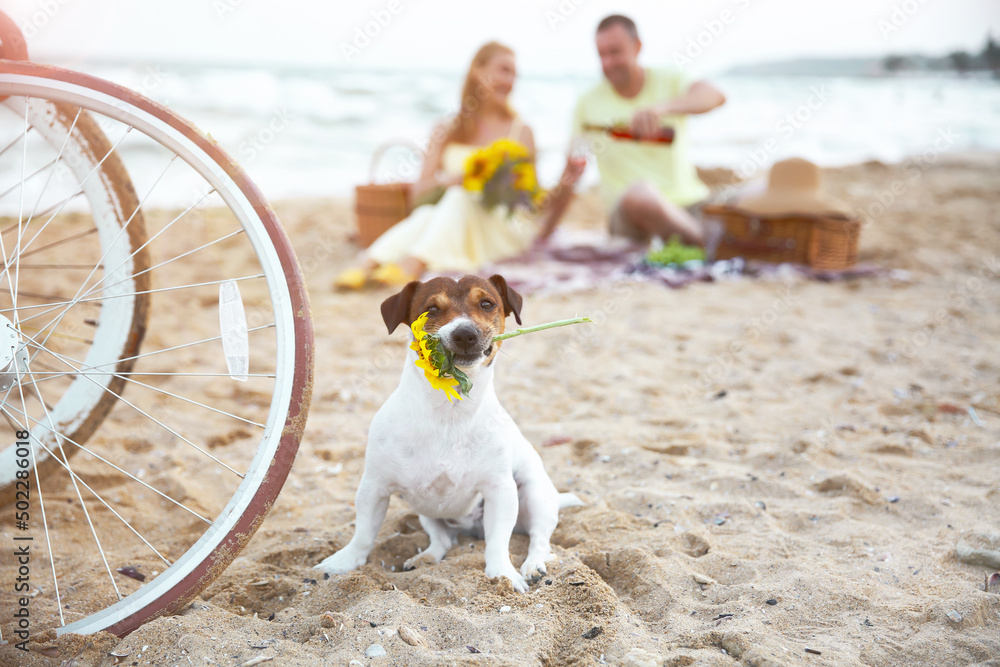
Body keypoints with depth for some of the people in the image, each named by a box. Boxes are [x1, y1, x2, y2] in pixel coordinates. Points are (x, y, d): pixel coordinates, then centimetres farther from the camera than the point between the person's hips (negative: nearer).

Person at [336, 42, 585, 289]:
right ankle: (367, 265, -54)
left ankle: (414, 264, -56)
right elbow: (418, 191, 7)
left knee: (461, 196, -33)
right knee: (427, 212, -33)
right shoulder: (447, 131, 14)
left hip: (505, 229, -2)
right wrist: (442, 179, -14)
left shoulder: (520, 131, 12)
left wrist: (562, 185, -9)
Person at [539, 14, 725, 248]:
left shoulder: (667, 82, 4)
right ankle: (704, 243, -23)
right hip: (629, 212, 0)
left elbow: (715, 96, -18)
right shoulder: (589, 103, 7)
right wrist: (543, 236, 12)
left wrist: (661, 107, -37)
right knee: (640, 193, -36)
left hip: (688, 203, 0)